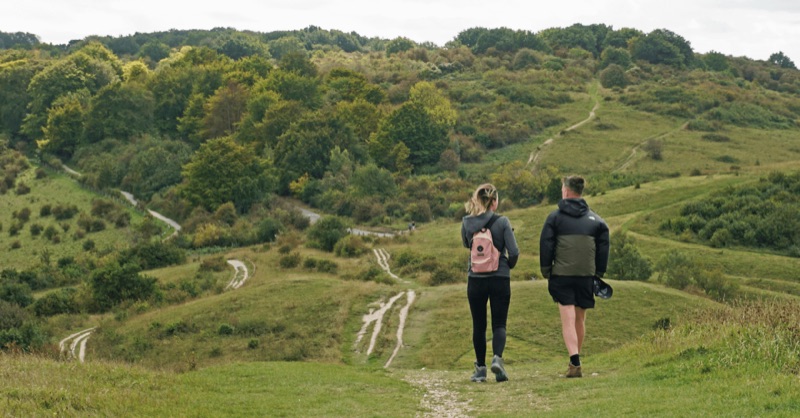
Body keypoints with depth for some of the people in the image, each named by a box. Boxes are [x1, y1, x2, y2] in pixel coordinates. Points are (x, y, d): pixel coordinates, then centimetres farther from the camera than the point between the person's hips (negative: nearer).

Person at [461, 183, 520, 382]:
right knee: (499, 324, 6)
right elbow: (514, 252, -10)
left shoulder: (467, 223, -2)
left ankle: (480, 369, 16)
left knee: (479, 325, 12)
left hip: (475, 279, 2)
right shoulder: (502, 222, -10)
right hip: (500, 279, -2)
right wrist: (509, 266, 8)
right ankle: (497, 358, -19)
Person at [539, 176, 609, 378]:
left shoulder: (555, 217, 1)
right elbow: (604, 247, 7)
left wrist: (546, 271, 6)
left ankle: (575, 362, -20)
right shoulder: (595, 219, 10)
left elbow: (546, 246, -2)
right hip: (586, 276, 3)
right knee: (580, 319, 15)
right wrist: (599, 273, 12)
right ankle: (575, 360, 25)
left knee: (568, 319, -6)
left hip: (562, 276, -3)